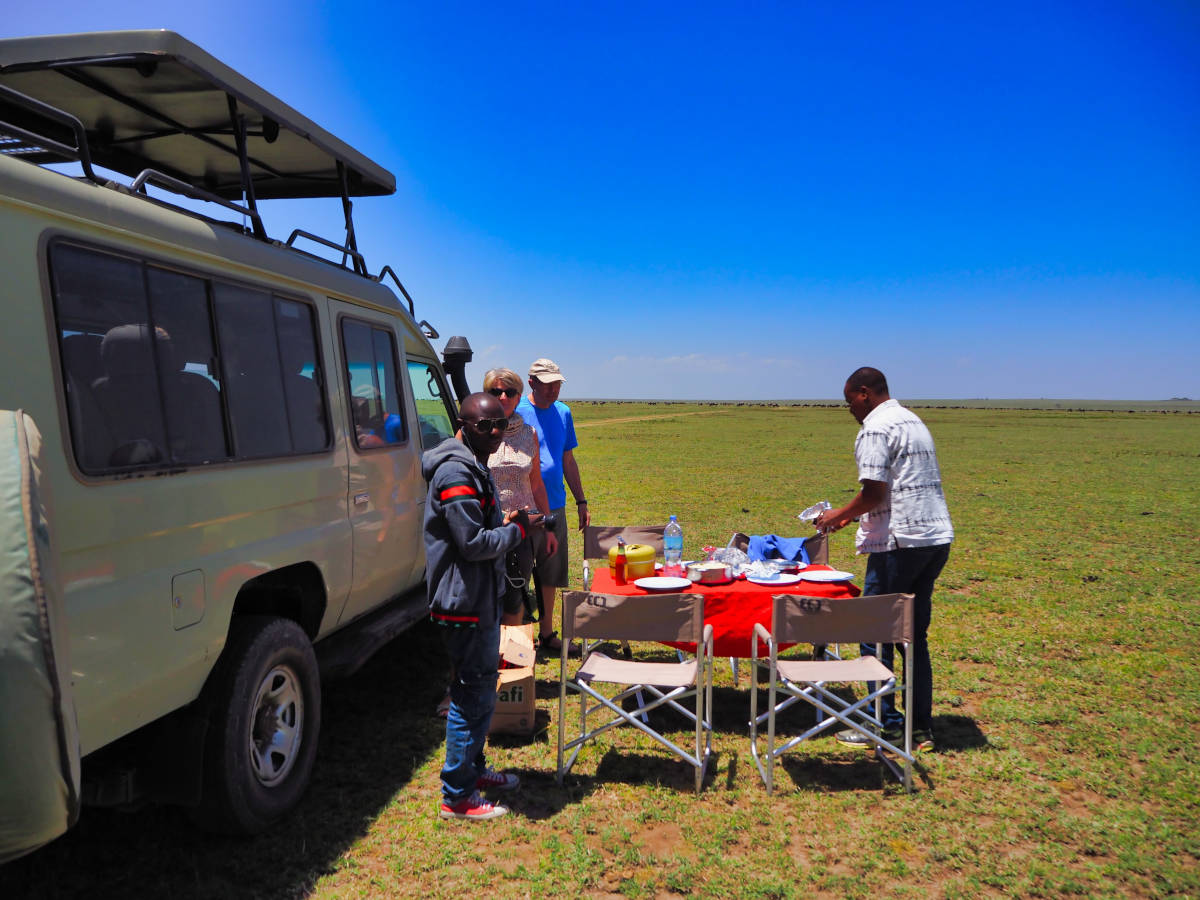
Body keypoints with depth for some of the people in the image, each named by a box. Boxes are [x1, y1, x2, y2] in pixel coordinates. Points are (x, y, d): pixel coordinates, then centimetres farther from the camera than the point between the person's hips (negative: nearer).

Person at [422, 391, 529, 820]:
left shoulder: (473, 467, 13)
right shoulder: (457, 473, -21)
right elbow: (473, 543, -24)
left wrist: (505, 524, 6)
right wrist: (517, 530, -11)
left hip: (481, 597, 11)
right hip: (465, 603, -11)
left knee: (478, 690, 22)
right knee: (473, 697, -1)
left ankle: (473, 768, 38)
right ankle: (457, 797, 13)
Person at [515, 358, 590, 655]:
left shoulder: (563, 412, 9)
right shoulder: (516, 412, -9)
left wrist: (581, 501, 16)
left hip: (555, 506, 6)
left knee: (551, 575, 14)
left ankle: (547, 634, 27)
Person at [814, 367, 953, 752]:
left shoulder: (875, 429, -11)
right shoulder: (914, 422, 18)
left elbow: (874, 493, -18)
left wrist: (839, 515, -2)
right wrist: (853, 515, 21)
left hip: (900, 541, -9)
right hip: (937, 537, 9)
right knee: (915, 636, 14)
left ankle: (886, 725, 8)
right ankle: (922, 728, 19)